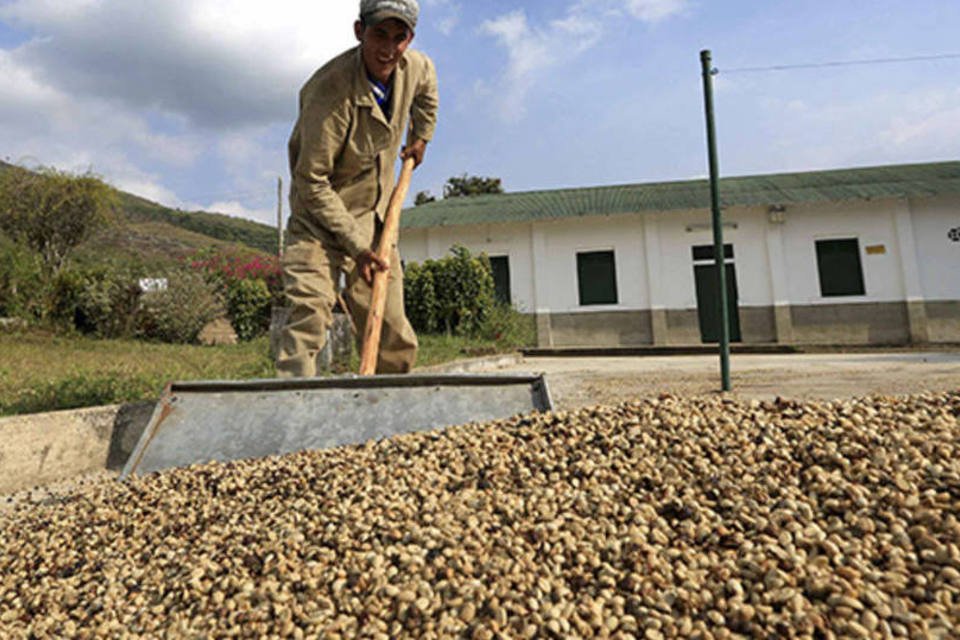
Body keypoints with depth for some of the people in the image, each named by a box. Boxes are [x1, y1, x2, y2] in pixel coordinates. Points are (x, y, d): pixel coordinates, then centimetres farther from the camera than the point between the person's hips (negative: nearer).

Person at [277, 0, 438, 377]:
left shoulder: (416, 68, -5)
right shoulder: (329, 91, -25)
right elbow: (312, 182, -22)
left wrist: (420, 137, 21)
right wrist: (355, 246, -23)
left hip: (375, 218, 5)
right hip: (319, 218, -5)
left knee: (394, 336, 7)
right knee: (310, 311, -22)